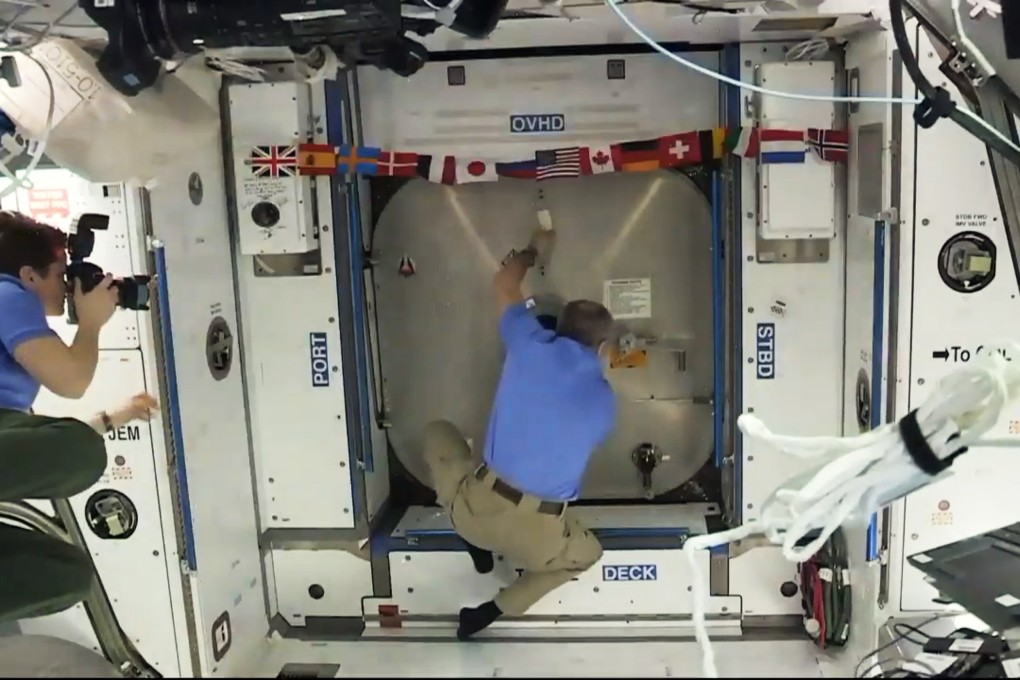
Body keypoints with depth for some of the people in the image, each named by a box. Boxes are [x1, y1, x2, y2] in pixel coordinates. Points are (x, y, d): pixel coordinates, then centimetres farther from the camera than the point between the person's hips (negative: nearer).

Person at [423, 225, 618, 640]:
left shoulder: (532, 346, -2)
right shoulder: (604, 401, 3)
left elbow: (504, 284, 17)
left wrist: (533, 252, 36)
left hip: (476, 507, 0)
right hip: (539, 534, 0)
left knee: (438, 433, 29)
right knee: (588, 553, 36)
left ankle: (478, 543, 21)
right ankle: (495, 609, 17)